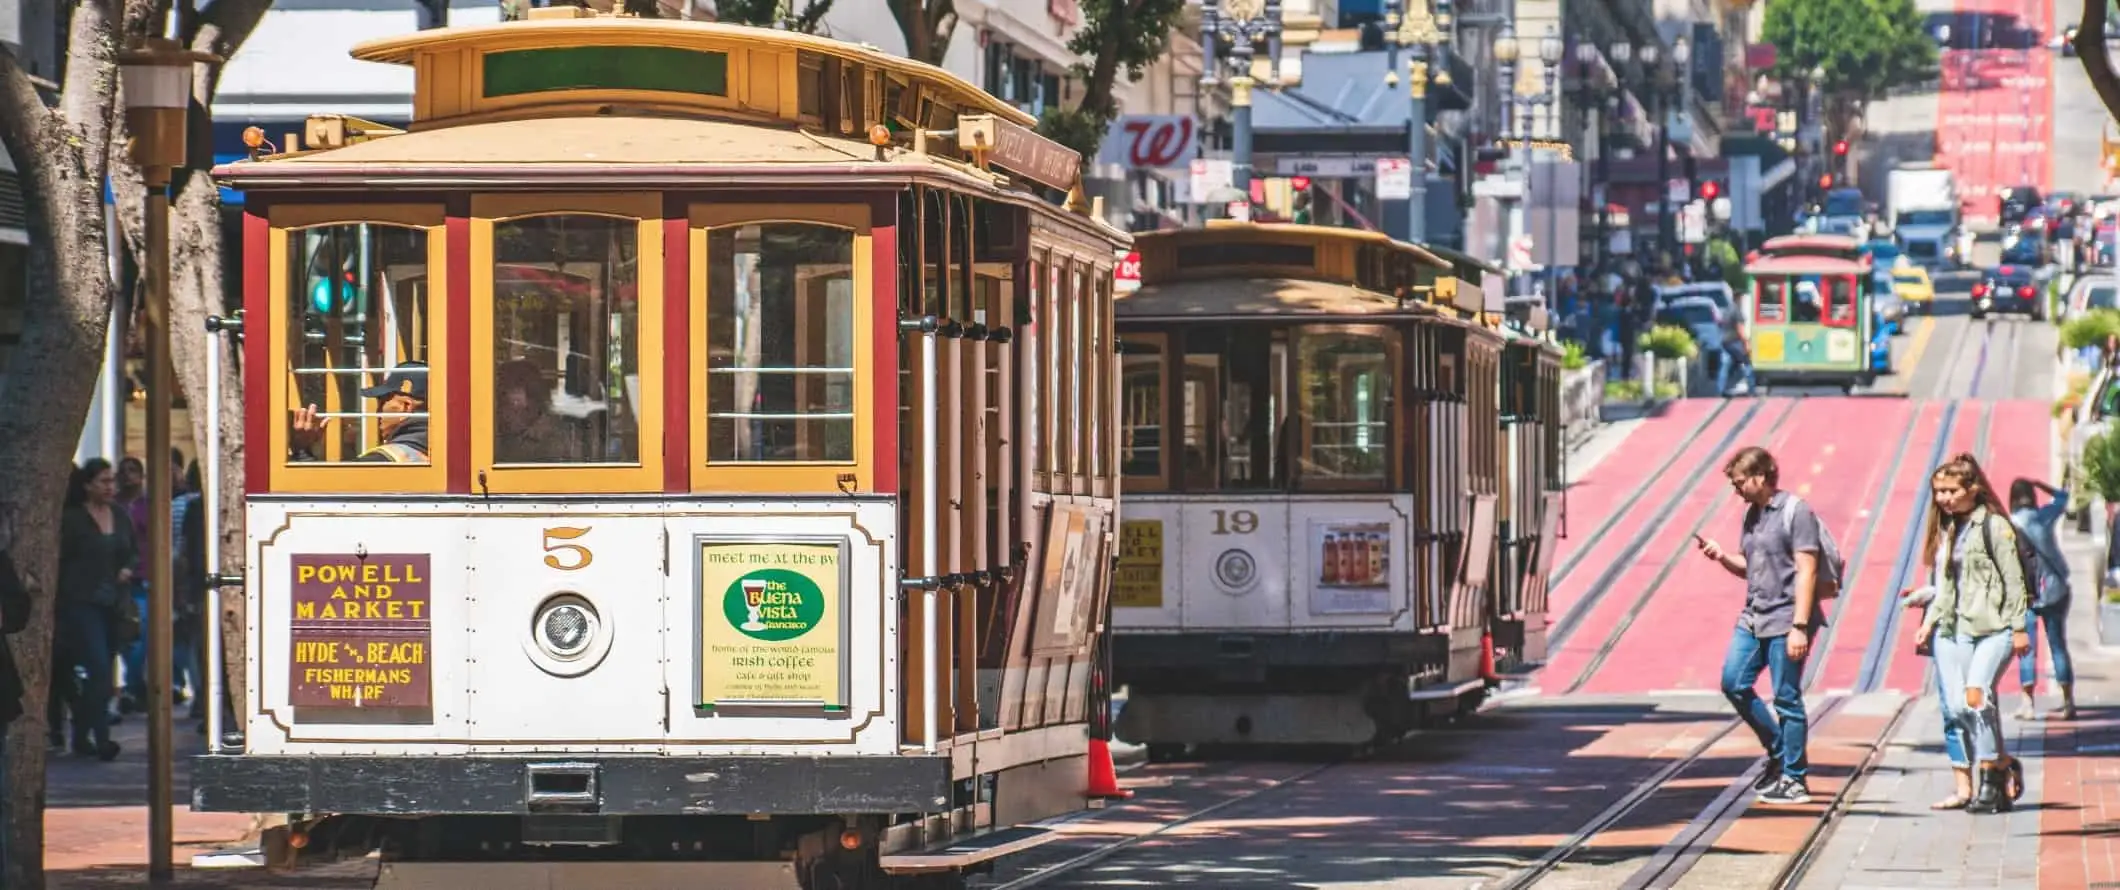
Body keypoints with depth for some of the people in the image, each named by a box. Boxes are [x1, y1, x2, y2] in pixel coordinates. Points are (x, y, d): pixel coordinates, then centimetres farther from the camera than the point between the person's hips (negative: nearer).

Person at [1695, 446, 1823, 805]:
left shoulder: (1795, 513, -11)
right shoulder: (1753, 514, 13)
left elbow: (1806, 572, -15)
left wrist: (1799, 627, -20)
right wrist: (1722, 557, 2)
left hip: (1785, 621, -8)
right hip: (1753, 619, 8)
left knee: (1787, 698, -3)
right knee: (1733, 683, 4)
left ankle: (1794, 779, 5)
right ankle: (1778, 752, 19)